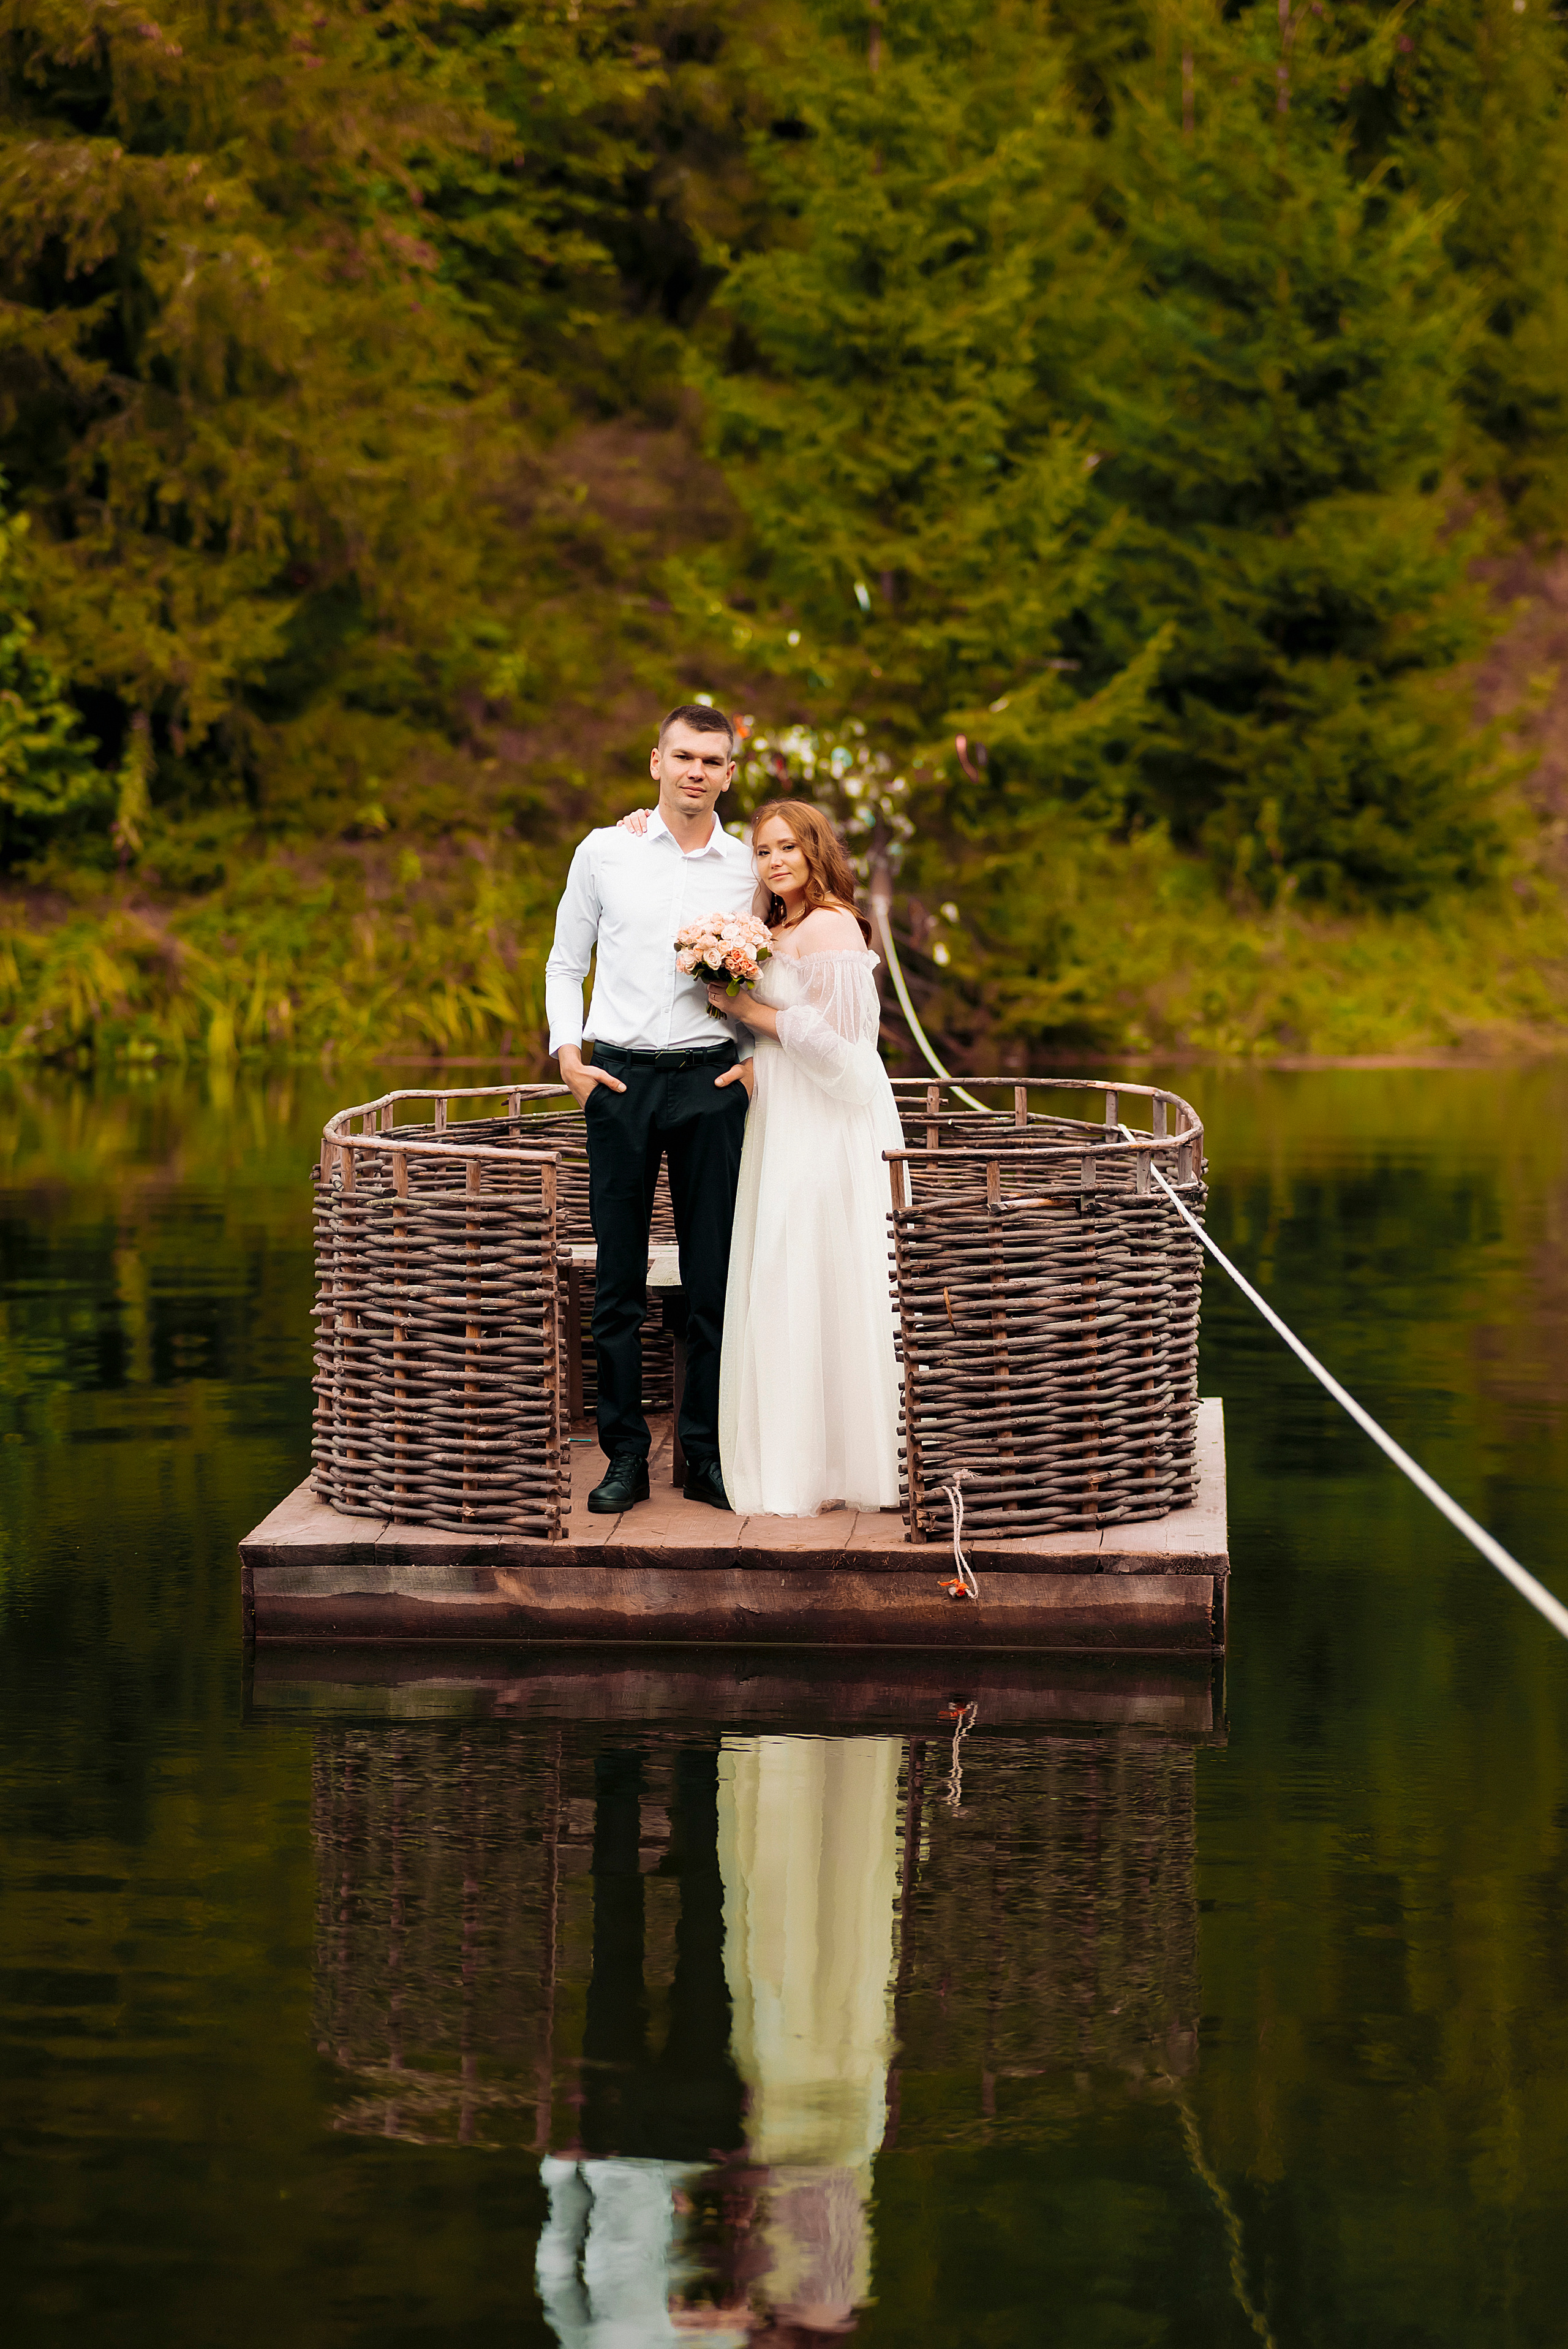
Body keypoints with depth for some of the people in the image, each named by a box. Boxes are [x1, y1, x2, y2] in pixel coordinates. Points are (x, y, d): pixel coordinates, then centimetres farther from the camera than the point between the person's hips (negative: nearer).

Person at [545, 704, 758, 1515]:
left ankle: (707, 1455, 10)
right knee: (618, 1278, 1)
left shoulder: (748, 870, 7)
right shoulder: (604, 853, 5)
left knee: (715, 1278, 1)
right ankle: (625, 1456, 6)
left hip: (711, 1082, 1)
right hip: (618, 1080, -1)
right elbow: (565, 964, 11)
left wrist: (760, 1057, 0)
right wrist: (567, 1053, -2)